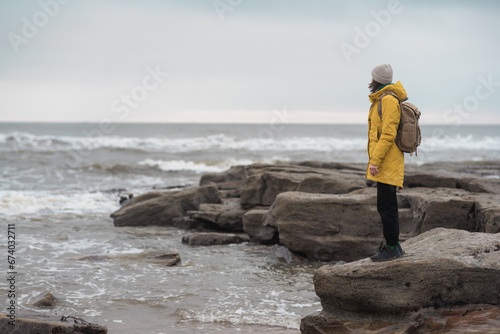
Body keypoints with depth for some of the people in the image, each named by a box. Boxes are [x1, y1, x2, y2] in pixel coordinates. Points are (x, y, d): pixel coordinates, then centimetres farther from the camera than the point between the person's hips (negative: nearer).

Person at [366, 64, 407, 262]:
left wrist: (375, 160, -22)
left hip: (387, 164, -11)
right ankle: (394, 245, 19)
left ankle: (392, 248, -4)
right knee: (387, 206, 13)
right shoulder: (381, 99, 17)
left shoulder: (388, 100, -15)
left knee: (385, 206, -8)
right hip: (385, 164, 11)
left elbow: (388, 134, -21)